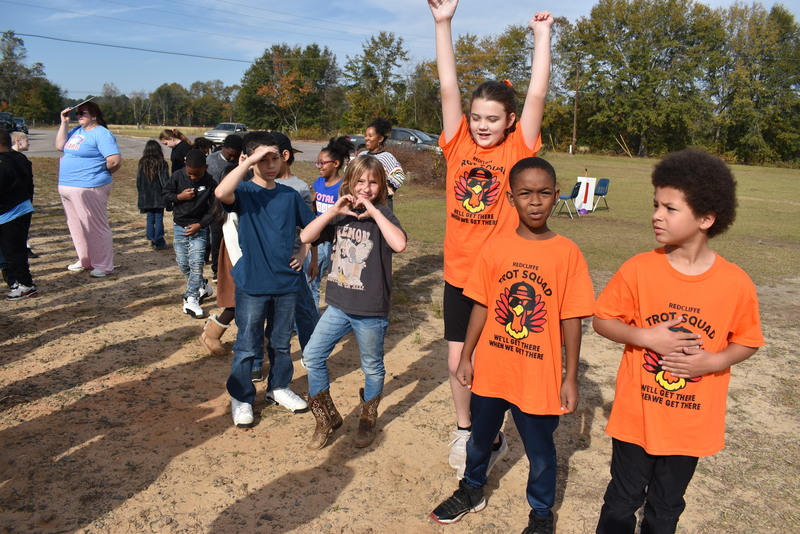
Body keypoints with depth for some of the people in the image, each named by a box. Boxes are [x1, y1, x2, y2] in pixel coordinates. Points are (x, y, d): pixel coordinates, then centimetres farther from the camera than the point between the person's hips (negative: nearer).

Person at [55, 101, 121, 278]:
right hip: (67, 187, 9)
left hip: (89, 188, -9)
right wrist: (64, 122, 5)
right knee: (77, 226, 17)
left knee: (96, 227, -2)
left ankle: (103, 265, 7)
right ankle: (85, 261, 30)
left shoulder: (102, 134, -13)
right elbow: (60, 146, 9)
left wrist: (101, 173, -5)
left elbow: (115, 160, -22)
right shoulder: (77, 130, 13)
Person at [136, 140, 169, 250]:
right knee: (159, 219, 2)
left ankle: (151, 239, 16)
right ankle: (159, 242, 4)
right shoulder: (162, 164, -10)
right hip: (159, 197, -3)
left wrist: (142, 195, 18)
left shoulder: (142, 164, 1)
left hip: (146, 197, 3)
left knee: (150, 218, 14)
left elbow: (138, 182, 6)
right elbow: (165, 181, -9)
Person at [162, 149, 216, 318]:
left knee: (196, 262, -11)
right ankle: (203, 287, 28)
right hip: (179, 226, 3)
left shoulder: (210, 184, -10)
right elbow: (164, 194, 3)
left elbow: (213, 209, -5)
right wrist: (179, 197, -16)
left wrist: (199, 225, -14)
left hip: (199, 227, -3)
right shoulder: (177, 176, -5)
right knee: (182, 263, 5)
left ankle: (191, 300, -6)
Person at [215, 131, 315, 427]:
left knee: (281, 341, 18)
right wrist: (250, 161, -28)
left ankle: (279, 387, 37)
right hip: (252, 283, -4)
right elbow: (222, 193, -31)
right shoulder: (244, 192, -7)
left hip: (287, 282, 4)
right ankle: (241, 398, 24)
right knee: (247, 346, 6)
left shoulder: (290, 195, 5)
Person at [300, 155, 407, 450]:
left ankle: (368, 420, 36)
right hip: (338, 305, 5)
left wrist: (373, 211, -24)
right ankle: (327, 418, 25)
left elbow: (399, 244, -30)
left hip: (371, 310, -4)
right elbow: (306, 236, -6)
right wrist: (333, 211, -14)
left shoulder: (382, 215, -9)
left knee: (372, 368, 12)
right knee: (312, 357, 6)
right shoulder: (342, 214, 4)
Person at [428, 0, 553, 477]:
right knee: (457, 362, 12)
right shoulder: (459, 146, 1)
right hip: (458, 275, 3)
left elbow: (537, 95, -11)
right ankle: (464, 429, 36)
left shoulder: (518, 151, -4)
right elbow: (449, 87, -3)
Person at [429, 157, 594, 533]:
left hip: (540, 376, -2)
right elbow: (481, 306, 0)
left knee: (540, 452, 16)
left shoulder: (567, 253, -12)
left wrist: (570, 378, -6)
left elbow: (571, 320, -8)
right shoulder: (495, 247, -6)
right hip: (491, 370, 3)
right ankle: (471, 491, 49)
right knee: (479, 438, 23)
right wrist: (466, 357, 3)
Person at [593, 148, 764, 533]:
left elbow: (747, 342, 2)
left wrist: (713, 362, -17)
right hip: (636, 414, -1)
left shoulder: (736, 283, -11)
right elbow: (602, 320, -4)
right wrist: (646, 337, -19)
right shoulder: (638, 269, -12)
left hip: (692, 424, 1)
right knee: (622, 502, 16)